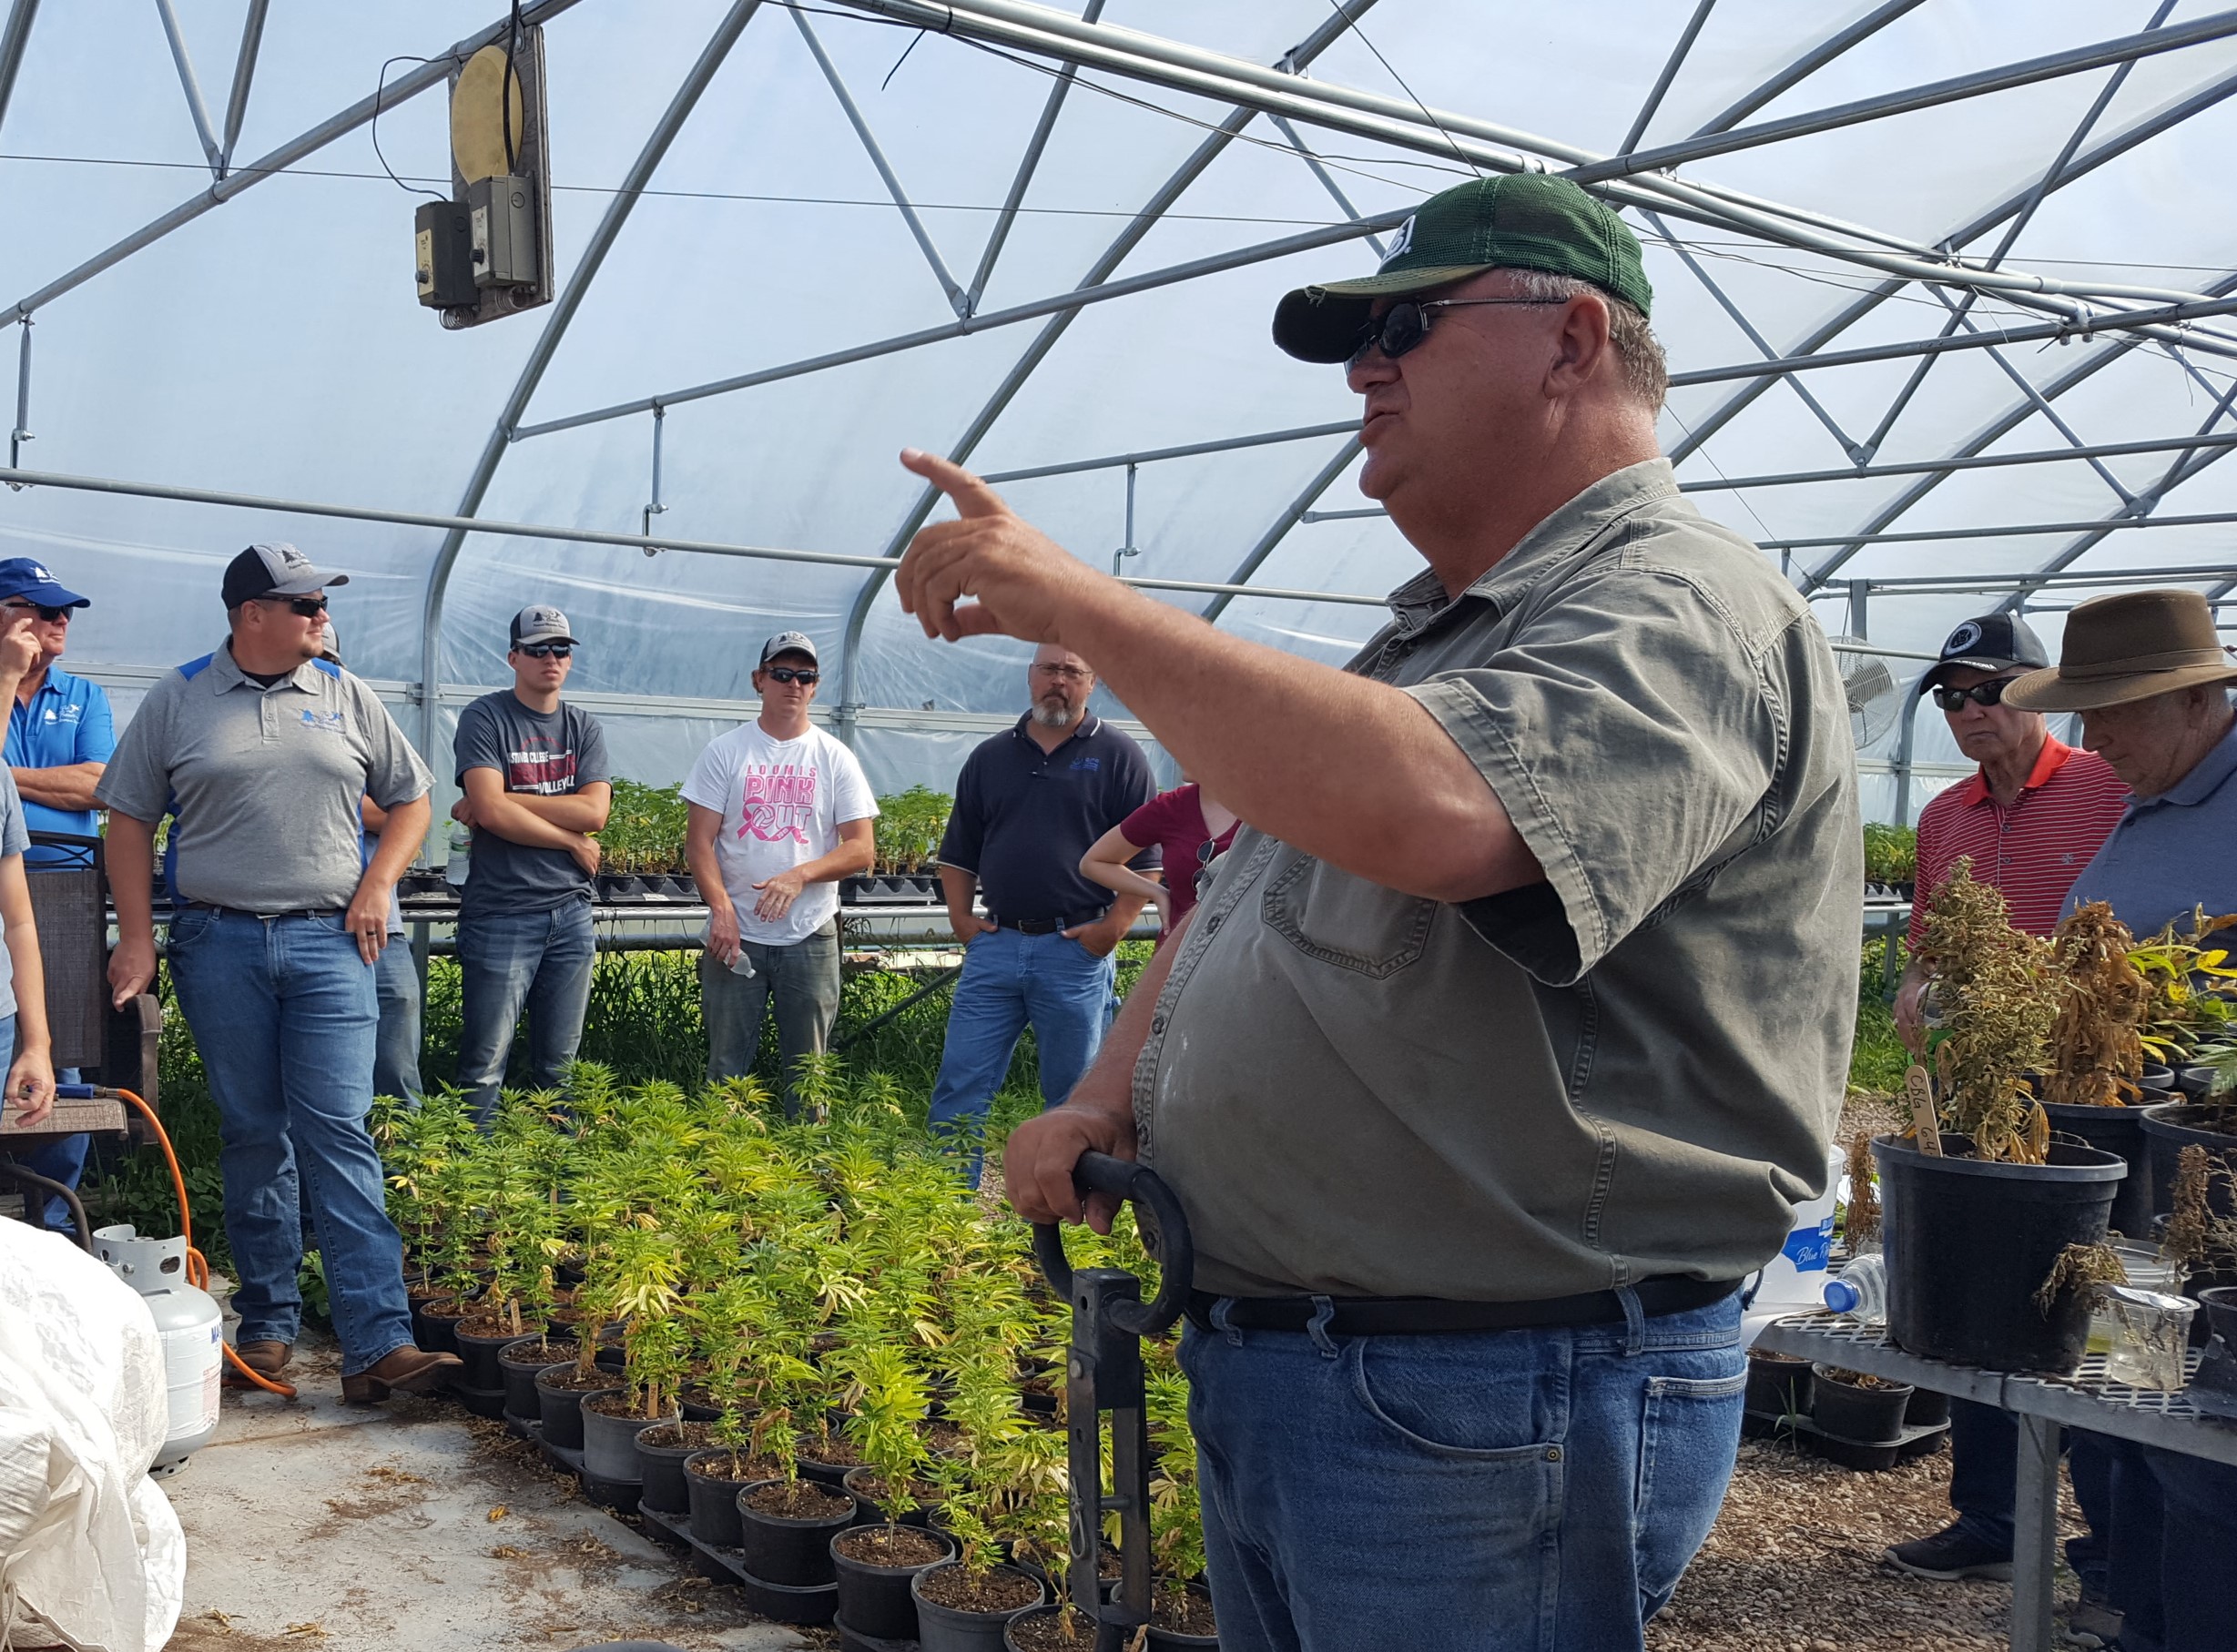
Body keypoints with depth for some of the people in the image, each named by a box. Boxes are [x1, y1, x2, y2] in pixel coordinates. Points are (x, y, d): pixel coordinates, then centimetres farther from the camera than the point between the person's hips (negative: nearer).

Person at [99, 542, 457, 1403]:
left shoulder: (345, 696, 9)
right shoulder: (177, 699, 6)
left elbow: (410, 799, 16)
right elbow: (129, 819, 8)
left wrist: (376, 888, 2)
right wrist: (136, 937, 1)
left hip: (329, 943, 0)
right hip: (219, 944, 0)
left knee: (338, 1133, -7)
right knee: (252, 1136, 7)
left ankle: (378, 1345, -11)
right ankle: (267, 1324, 20)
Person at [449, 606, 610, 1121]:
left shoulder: (584, 728, 12)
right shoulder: (485, 718, -2)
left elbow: (594, 811, -3)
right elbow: (491, 812, -14)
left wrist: (505, 800, -10)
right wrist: (572, 840, -5)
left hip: (570, 912, 5)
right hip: (500, 914, -5)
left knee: (559, 1065, 10)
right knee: (484, 1066, -6)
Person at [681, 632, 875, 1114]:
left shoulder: (835, 758, 5)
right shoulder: (725, 751, 4)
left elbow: (861, 849, 0)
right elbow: (699, 842, -1)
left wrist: (800, 876, -17)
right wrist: (721, 906, -17)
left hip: (811, 938, 1)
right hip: (735, 936, -1)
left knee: (807, 1070, 6)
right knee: (726, 1065, 3)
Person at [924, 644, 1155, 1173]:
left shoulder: (1119, 757, 2)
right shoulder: (990, 757, 13)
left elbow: (1147, 859, -2)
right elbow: (958, 852, 18)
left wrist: (1113, 928, -10)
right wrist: (961, 917, 6)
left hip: (1077, 951, -3)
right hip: (994, 945, 3)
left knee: (1073, 1098, 5)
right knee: (959, 1089, 3)